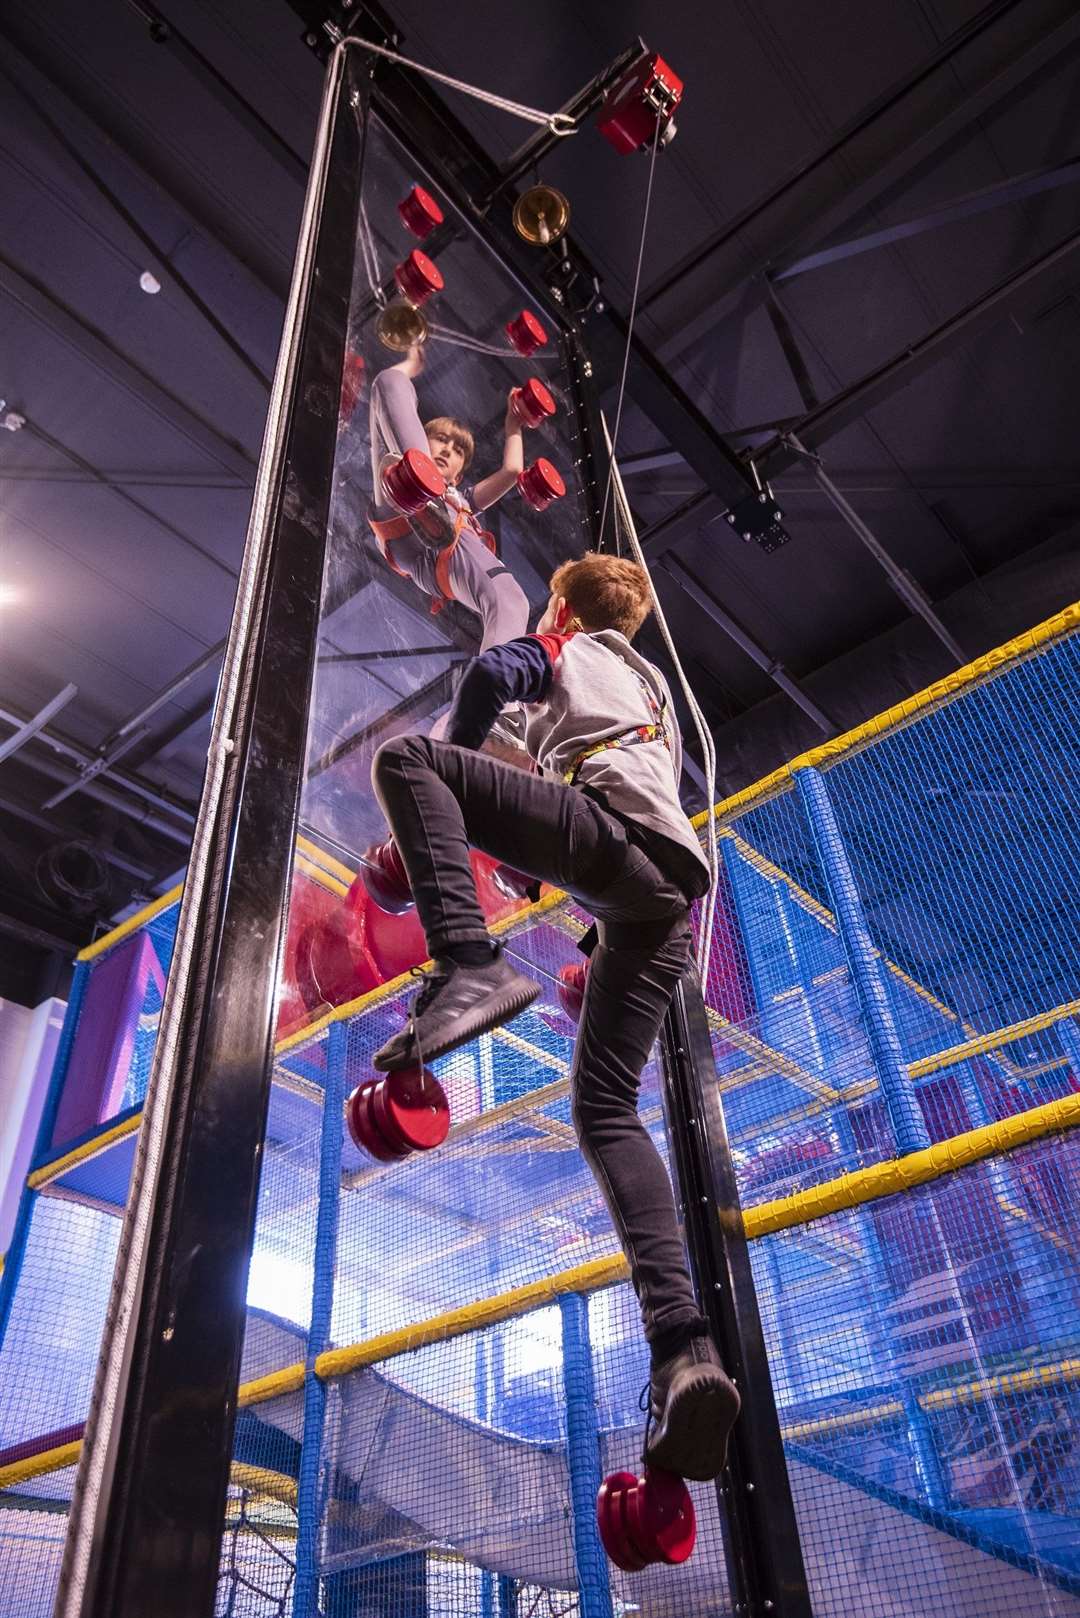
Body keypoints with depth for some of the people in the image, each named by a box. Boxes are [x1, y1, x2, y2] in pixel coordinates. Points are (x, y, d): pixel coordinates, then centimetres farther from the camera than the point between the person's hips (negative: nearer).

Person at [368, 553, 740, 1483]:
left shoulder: (566, 648, 23)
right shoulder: (654, 687, 44)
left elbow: (490, 675, 1)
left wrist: (448, 795, 14)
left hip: (612, 829, -7)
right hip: (673, 894, 7)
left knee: (402, 758, -10)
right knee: (605, 1108, 3)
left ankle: (470, 968, -35)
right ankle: (684, 1351, -13)